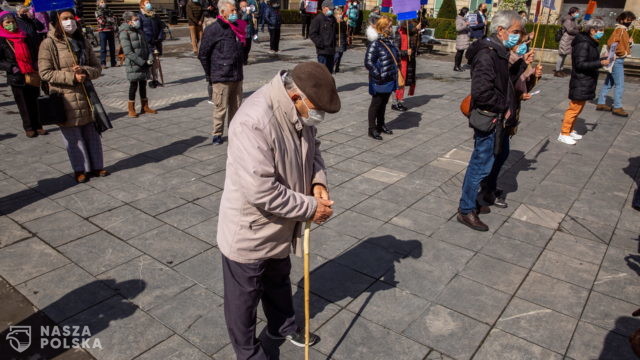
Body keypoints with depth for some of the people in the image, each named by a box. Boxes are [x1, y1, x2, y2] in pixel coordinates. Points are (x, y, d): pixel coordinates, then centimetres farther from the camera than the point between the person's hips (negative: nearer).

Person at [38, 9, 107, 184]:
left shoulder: (83, 42, 10)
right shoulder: (49, 44, -6)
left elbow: (97, 67, 9)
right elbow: (45, 73, -10)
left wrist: (85, 71, -13)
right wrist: (72, 77, -20)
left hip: (86, 95, 5)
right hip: (65, 98, -5)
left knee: (92, 133, 11)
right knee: (73, 136, 5)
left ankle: (96, 166, 24)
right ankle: (80, 170, 18)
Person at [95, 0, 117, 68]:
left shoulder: (108, 10, 17)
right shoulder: (98, 11, 6)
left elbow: (113, 19, 9)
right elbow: (101, 21, -6)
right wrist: (109, 19, -5)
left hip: (111, 30, 4)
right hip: (102, 31, -4)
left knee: (112, 47, 4)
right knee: (103, 48, -6)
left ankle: (113, 63, 11)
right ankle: (103, 63, -6)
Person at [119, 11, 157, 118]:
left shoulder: (139, 31, 13)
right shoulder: (125, 33, -11)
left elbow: (146, 46, 15)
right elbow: (128, 52, -17)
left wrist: (150, 59, -3)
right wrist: (142, 62, -20)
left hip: (144, 63, 7)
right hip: (133, 65, -7)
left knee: (143, 84, 13)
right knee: (134, 85, -1)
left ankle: (145, 107, 23)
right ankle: (131, 109, 10)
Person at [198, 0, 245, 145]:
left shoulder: (238, 28, 11)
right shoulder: (213, 29, -9)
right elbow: (203, 54, -7)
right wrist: (210, 74, -4)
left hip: (237, 76, 6)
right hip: (221, 77, -6)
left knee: (236, 107, 12)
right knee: (221, 108, -1)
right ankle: (217, 134, 12)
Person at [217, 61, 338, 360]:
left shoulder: (299, 111, -8)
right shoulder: (254, 122, -35)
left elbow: (312, 148, 9)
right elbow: (260, 191, -36)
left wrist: (318, 181, -10)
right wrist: (310, 208, -25)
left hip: (280, 225, 8)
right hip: (249, 230, -8)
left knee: (279, 279, 30)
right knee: (245, 295, 16)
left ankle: (282, 326, 55)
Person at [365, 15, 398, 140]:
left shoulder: (389, 41, 10)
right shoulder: (375, 43, -16)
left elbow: (396, 56, 23)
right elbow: (368, 62, -22)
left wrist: (395, 72, 16)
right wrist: (378, 75, -20)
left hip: (390, 80, 8)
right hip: (380, 82, -8)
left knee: (383, 103, 20)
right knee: (376, 104, 3)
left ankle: (381, 124, 35)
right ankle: (372, 129, 13)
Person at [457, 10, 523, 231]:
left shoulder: (498, 52, 11)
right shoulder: (487, 54, -20)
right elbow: (482, 91, -28)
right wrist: (503, 107, -16)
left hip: (495, 117, 10)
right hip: (487, 119, -10)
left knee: (481, 162, 18)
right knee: (481, 165, -3)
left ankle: (469, 201, 32)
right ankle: (466, 211, 9)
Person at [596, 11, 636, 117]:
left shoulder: (624, 30, 16)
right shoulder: (620, 29, -13)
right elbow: (611, 42, -26)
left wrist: (629, 42, 4)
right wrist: (623, 52, -20)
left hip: (618, 61, 10)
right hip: (617, 60, -10)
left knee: (608, 83, 13)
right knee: (620, 85, -6)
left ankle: (601, 103, 20)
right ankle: (617, 107, 0)